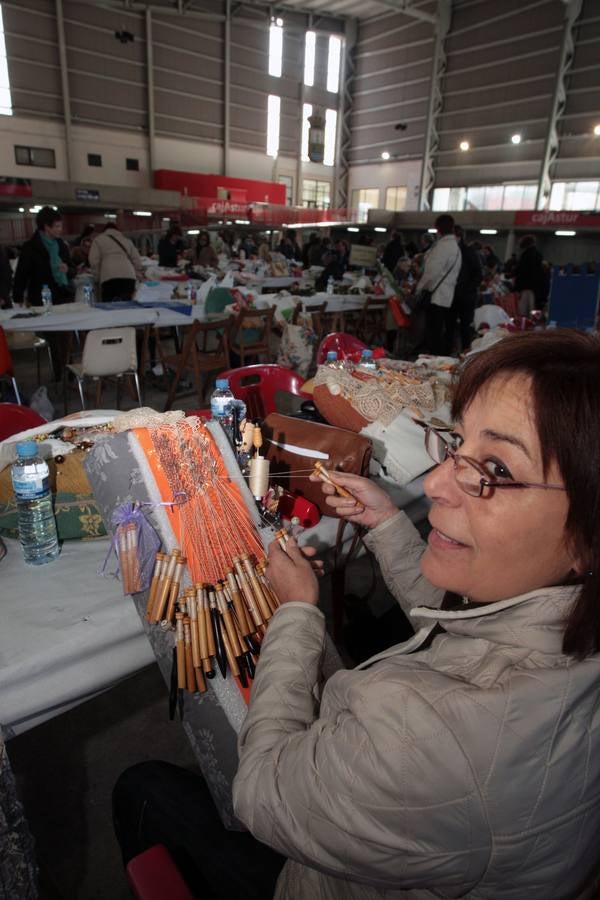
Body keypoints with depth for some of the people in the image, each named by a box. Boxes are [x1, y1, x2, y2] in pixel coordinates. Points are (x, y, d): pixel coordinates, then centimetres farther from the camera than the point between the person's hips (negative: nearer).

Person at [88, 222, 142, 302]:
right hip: (129, 276, 3)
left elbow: (94, 261, 7)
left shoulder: (99, 240, 19)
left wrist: (98, 278, 14)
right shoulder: (127, 240, 29)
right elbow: (137, 260, 21)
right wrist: (137, 276, 25)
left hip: (109, 277, -3)